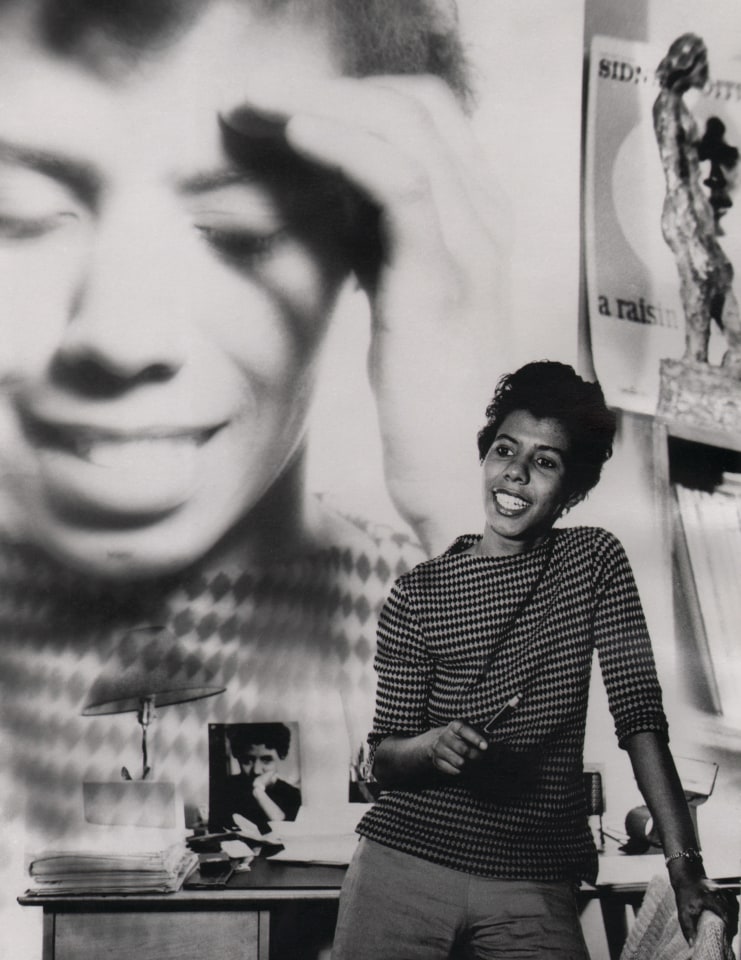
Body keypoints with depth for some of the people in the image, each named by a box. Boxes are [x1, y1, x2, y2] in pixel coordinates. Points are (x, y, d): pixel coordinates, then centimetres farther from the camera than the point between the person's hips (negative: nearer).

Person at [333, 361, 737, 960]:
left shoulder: (595, 562, 3)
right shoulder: (418, 594, 2)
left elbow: (641, 715, -4)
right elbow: (384, 761, 2)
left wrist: (685, 864, -13)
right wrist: (431, 746, -21)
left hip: (535, 887, 0)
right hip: (406, 861, 0)